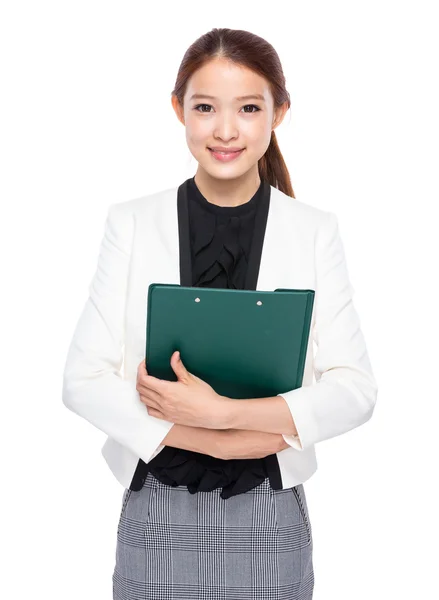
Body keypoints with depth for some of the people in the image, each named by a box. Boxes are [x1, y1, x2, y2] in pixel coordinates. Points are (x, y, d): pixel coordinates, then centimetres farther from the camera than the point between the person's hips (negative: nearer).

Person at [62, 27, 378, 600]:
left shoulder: (314, 230, -3)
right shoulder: (132, 223, -2)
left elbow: (356, 389, -7)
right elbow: (84, 379, -6)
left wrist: (222, 411, -19)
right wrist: (215, 442, -14)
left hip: (268, 515, 0)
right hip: (157, 511, 0)